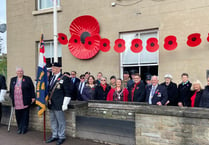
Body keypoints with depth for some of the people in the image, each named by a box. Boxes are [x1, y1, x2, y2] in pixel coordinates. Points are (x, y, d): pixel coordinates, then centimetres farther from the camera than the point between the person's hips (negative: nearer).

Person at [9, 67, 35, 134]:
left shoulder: (27, 79, 3)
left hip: (25, 101, -3)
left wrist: (33, 97, -4)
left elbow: (32, 88, 0)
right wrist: (11, 97, 12)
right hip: (16, 102, 3)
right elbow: (11, 89, 18)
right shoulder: (13, 80, 14)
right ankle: (19, 128, 16)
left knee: (25, 115, 0)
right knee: (18, 115, 3)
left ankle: (24, 128, 10)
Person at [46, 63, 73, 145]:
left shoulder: (64, 78, -9)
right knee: (53, 121, 16)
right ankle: (54, 136, 30)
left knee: (61, 121, 3)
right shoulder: (51, 78, 14)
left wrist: (65, 104, -16)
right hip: (51, 104, 8)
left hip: (59, 104, -7)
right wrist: (49, 101, 18)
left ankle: (61, 137, 16)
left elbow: (68, 93, -12)